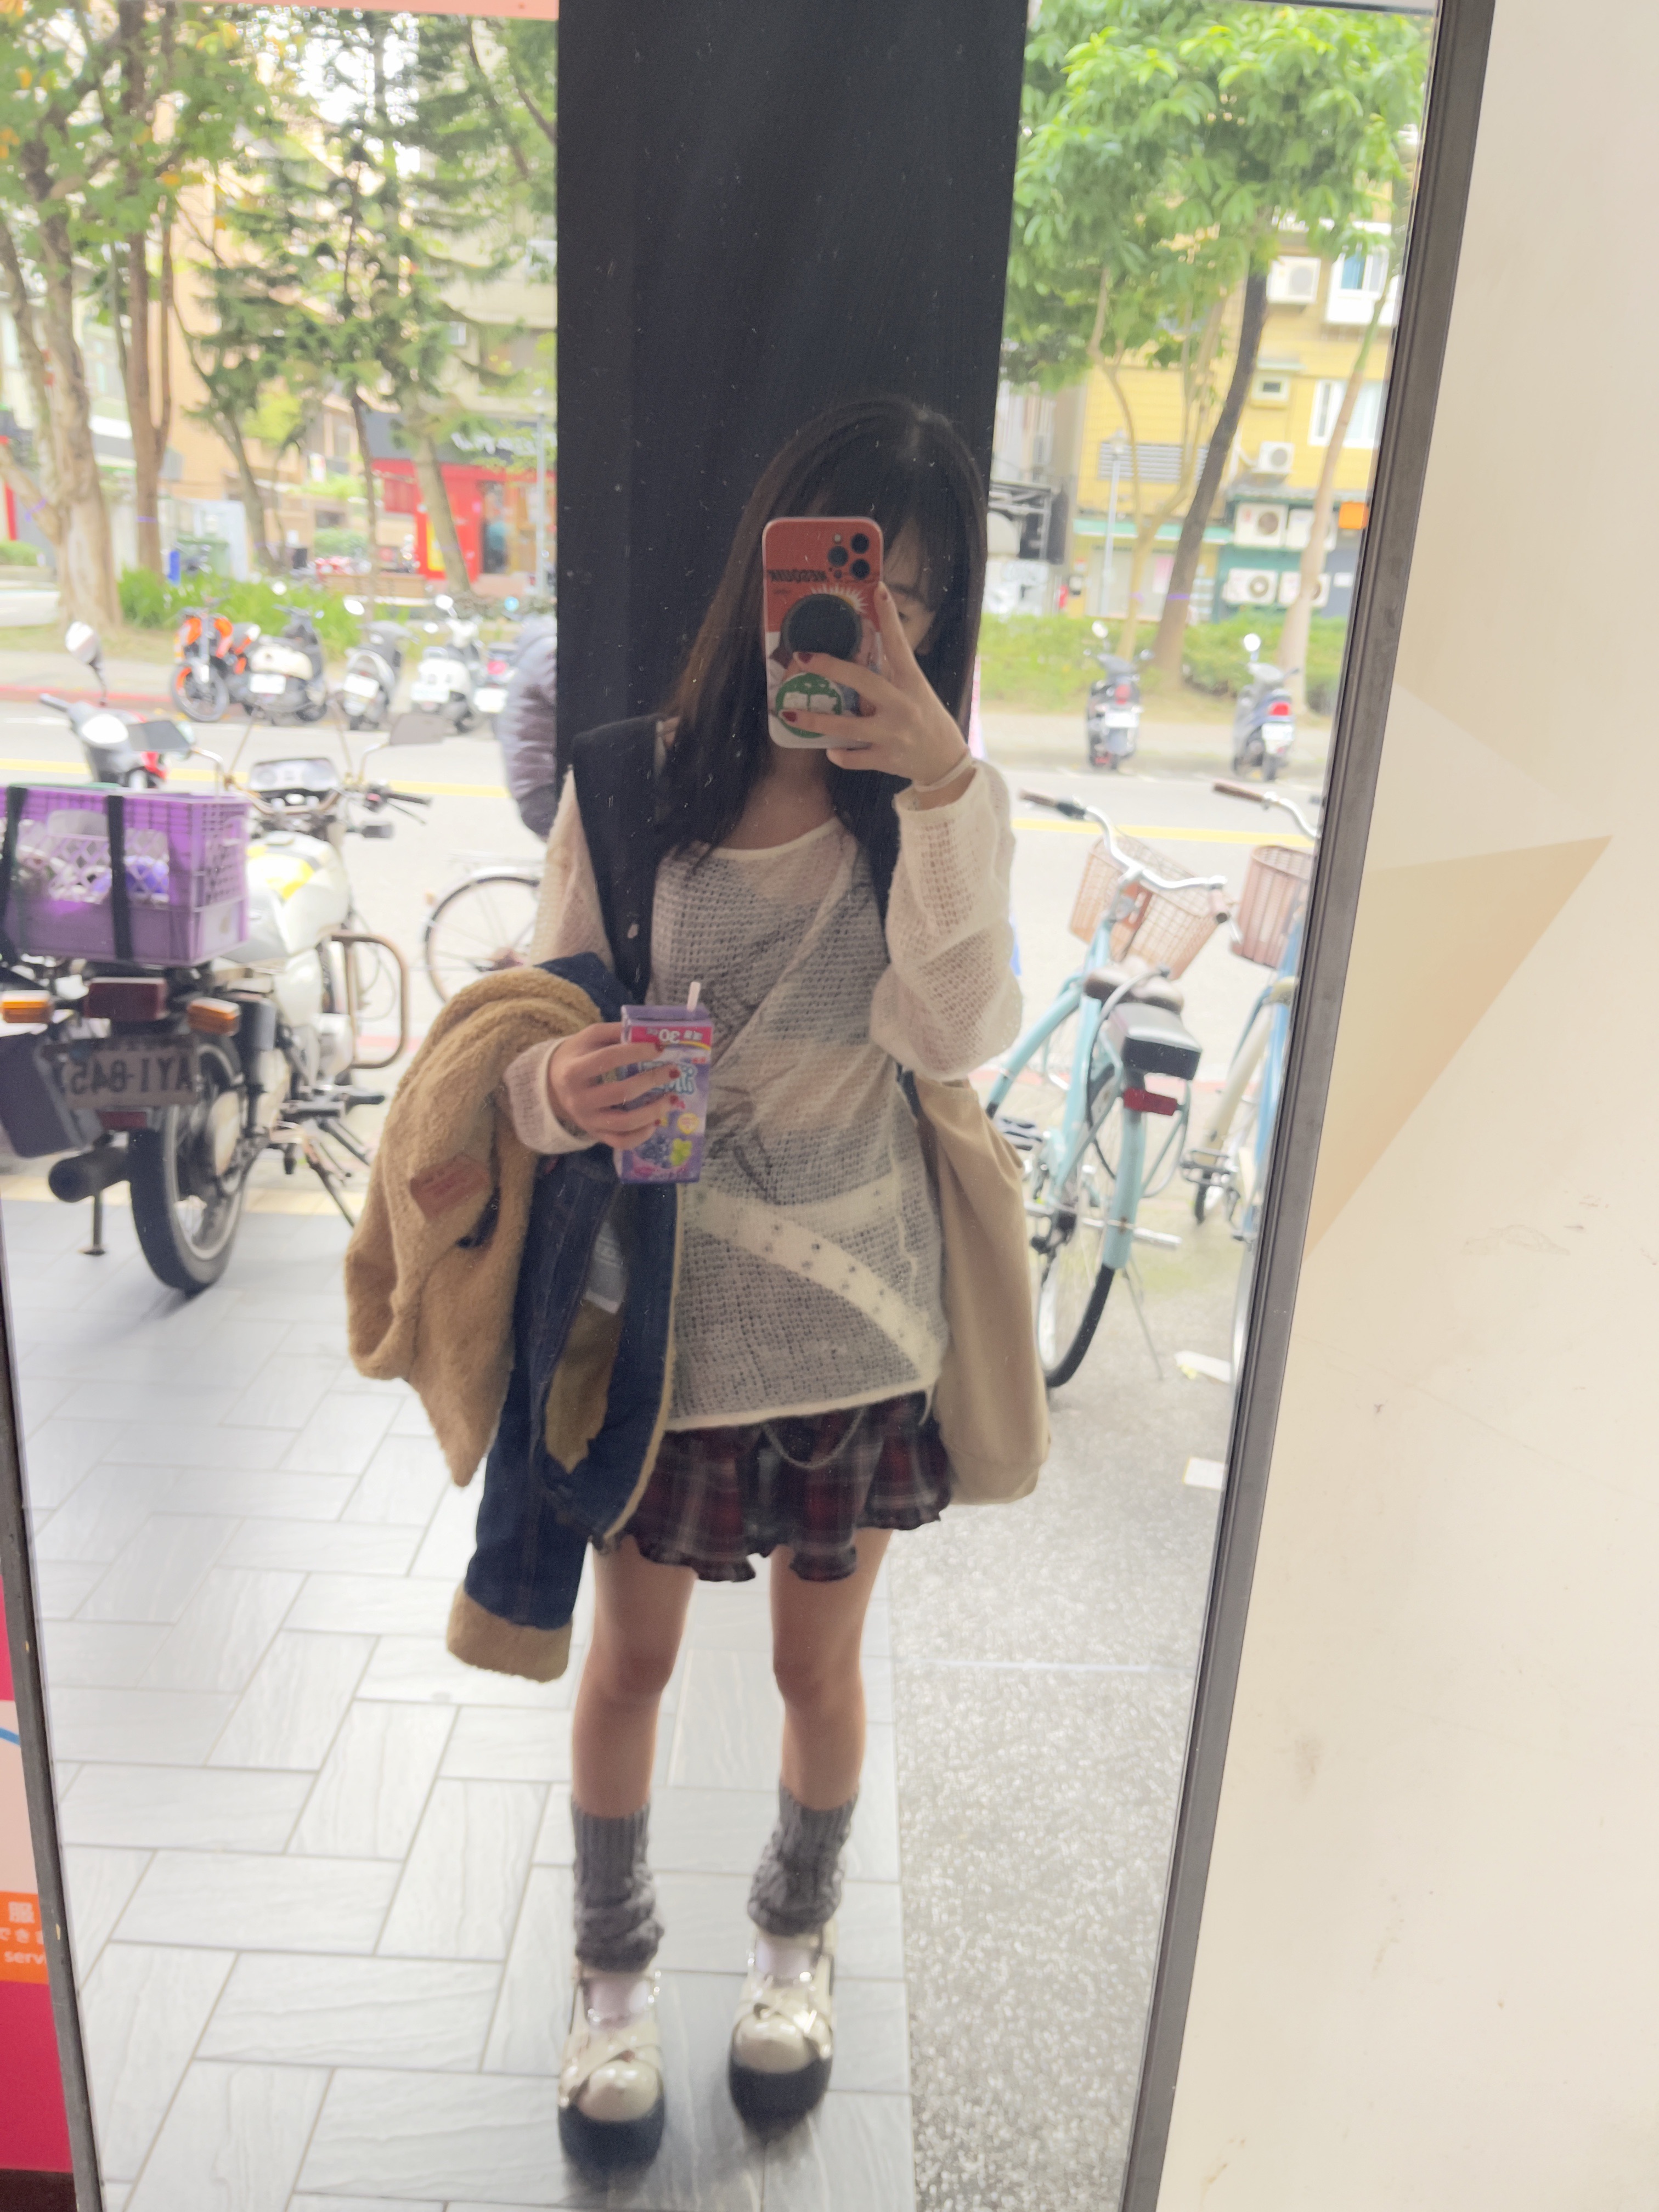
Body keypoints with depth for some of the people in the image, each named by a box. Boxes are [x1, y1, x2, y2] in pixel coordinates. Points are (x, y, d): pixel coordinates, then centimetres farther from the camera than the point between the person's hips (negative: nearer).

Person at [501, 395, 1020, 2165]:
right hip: (656, 1308, 0)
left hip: (851, 1319, 1)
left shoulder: (939, 813, -6)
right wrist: (564, 1089, -30)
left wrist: (943, 786, -32)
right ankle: (613, 1967, 46)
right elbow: (538, 1047, -6)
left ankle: (796, 1934, 50)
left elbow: (955, 1037, -23)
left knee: (820, 1660, 19)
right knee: (630, 1659, 17)